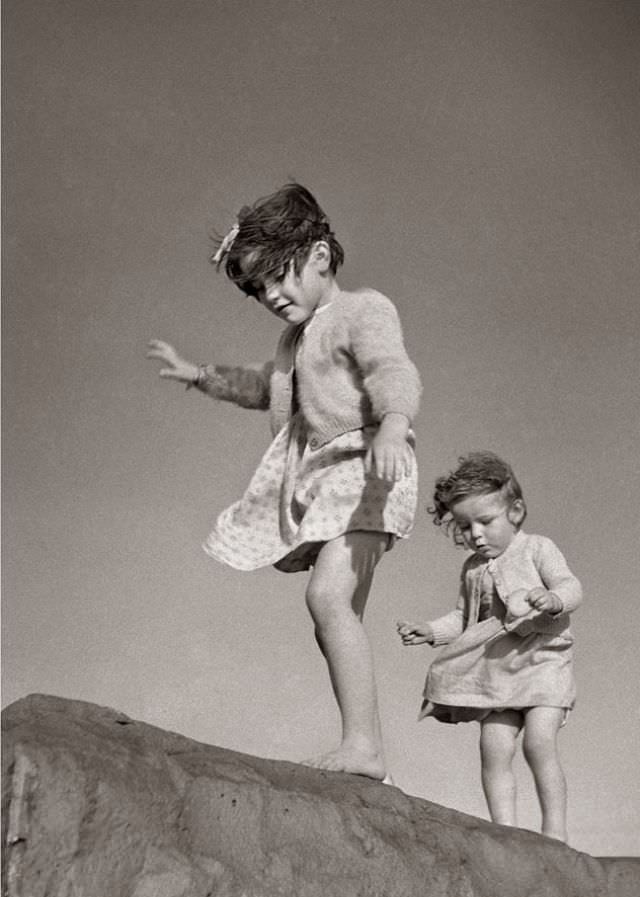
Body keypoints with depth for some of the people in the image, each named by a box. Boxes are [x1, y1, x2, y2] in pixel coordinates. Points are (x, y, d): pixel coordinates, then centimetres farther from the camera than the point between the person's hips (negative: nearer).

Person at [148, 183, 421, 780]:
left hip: (365, 468, -10)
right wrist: (202, 376, 40)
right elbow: (266, 386, 44)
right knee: (336, 618, 6)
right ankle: (364, 751, 9)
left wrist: (393, 422, -46)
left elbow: (394, 372, -26)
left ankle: (363, 743, -29)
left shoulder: (364, 312, -5)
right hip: (319, 479, 10)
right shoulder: (296, 337, 24)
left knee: (328, 596, -26)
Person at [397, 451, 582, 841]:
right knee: (494, 750, -6)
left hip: (543, 663, -5)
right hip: (496, 671, 5)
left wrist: (553, 598, -33)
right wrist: (431, 631, 9)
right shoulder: (473, 569, 16)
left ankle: (556, 829, -10)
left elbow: (571, 586, -11)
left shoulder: (537, 549, 1)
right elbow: (463, 617, 26)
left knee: (539, 743, -18)